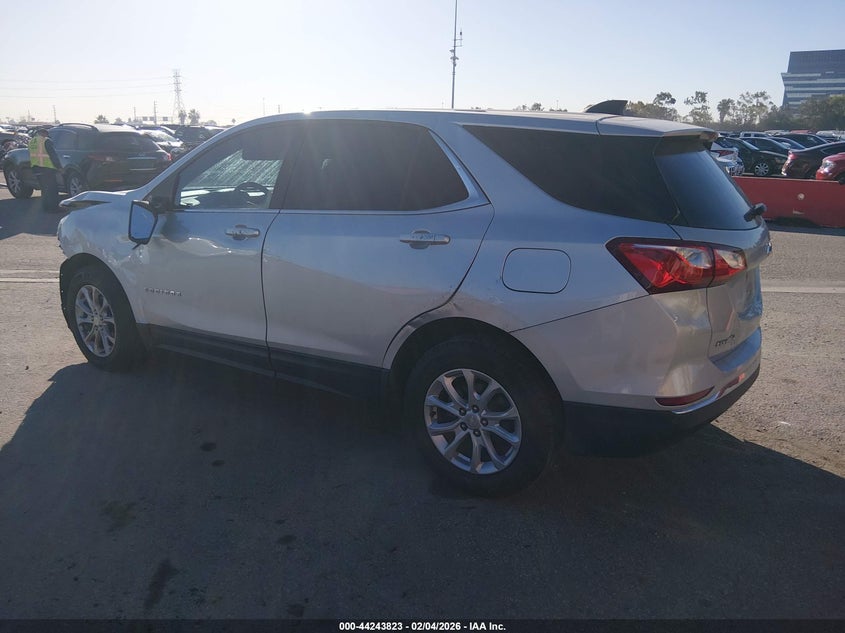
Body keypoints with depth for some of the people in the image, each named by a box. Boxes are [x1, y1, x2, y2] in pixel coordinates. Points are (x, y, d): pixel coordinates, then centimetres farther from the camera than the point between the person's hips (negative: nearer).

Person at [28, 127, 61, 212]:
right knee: (52, 187, -2)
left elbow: (31, 156, 22)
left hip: (36, 168, 8)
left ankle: (45, 206, 19)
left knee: (44, 188, 17)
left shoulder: (31, 142, 16)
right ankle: (53, 207, -4)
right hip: (47, 168, -8)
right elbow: (53, 155, -14)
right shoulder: (46, 141, -10)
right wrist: (59, 167, -10)